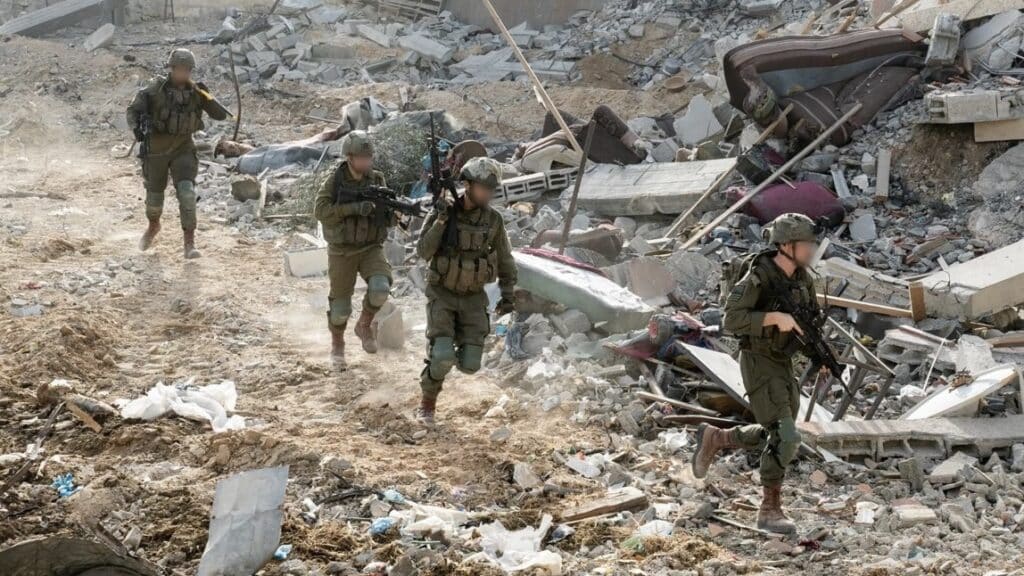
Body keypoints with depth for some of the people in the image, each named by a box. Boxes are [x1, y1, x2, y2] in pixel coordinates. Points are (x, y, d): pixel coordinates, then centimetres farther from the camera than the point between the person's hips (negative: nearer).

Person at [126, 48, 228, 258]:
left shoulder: (195, 91, -4)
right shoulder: (155, 88, -11)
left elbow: (220, 115, -7)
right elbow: (133, 110, -9)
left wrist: (206, 96, -23)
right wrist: (136, 128, -29)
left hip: (183, 150, 0)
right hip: (156, 150, 0)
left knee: (187, 192, -20)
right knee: (154, 196, 13)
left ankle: (190, 243, -17)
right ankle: (153, 226, 48)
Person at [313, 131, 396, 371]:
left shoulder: (377, 180, -3)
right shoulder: (333, 182, -10)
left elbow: (390, 220, 0)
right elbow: (321, 211, -24)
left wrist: (391, 211, -25)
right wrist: (354, 208, -35)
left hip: (371, 249, 2)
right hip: (342, 251, -2)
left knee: (380, 288, -25)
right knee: (341, 306, 3)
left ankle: (365, 325, 3)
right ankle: (337, 346, 32)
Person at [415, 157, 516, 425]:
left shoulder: (493, 219, -5)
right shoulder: (441, 213, -12)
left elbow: (504, 259, 7)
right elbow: (424, 252, -19)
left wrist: (508, 295, 4)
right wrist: (441, 220, -29)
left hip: (473, 298, 3)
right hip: (441, 294, -3)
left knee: (469, 364, -7)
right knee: (442, 358, -19)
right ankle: (427, 403, 8)